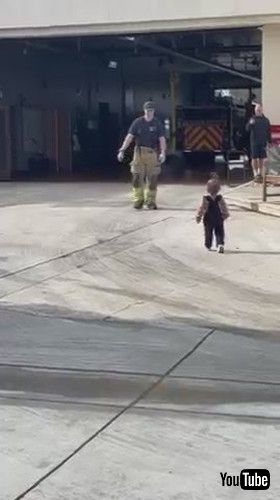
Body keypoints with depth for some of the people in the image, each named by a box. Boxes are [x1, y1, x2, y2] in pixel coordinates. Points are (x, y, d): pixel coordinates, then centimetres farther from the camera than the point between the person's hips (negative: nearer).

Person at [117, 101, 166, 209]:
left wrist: (163, 152, -22)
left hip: (152, 152, 0)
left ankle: (150, 201, 12)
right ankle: (138, 200, 7)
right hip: (139, 151, 0)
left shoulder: (157, 124, 2)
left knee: (152, 178, 1)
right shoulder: (138, 122, 3)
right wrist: (122, 150, -11)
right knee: (137, 177, -2)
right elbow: (130, 137, -1)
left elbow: (162, 139, -6)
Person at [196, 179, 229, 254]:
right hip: (219, 219, 1)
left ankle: (208, 245, 25)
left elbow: (202, 208, -8)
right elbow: (224, 208, 4)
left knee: (208, 232, 13)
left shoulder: (205, 198, -11)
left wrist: (198, 217, 1)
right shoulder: (220, 198, -4)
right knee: (219, 233, 2)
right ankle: (220, 244, -19)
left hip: (208, 220, -1)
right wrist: (225, 215, 21)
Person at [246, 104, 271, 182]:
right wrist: (250, 123, -29)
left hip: (263, 143, 2)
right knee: (254, 158, -2)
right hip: (254, 142, -2)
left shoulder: (266, 120, 7)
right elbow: (247, 129, -9)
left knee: (261, 159, 5)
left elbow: (269, 132, 11)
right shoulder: (252, 119, 1)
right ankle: (255, 174, 0)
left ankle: (260, 174, 13)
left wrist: (269, 141, 7)